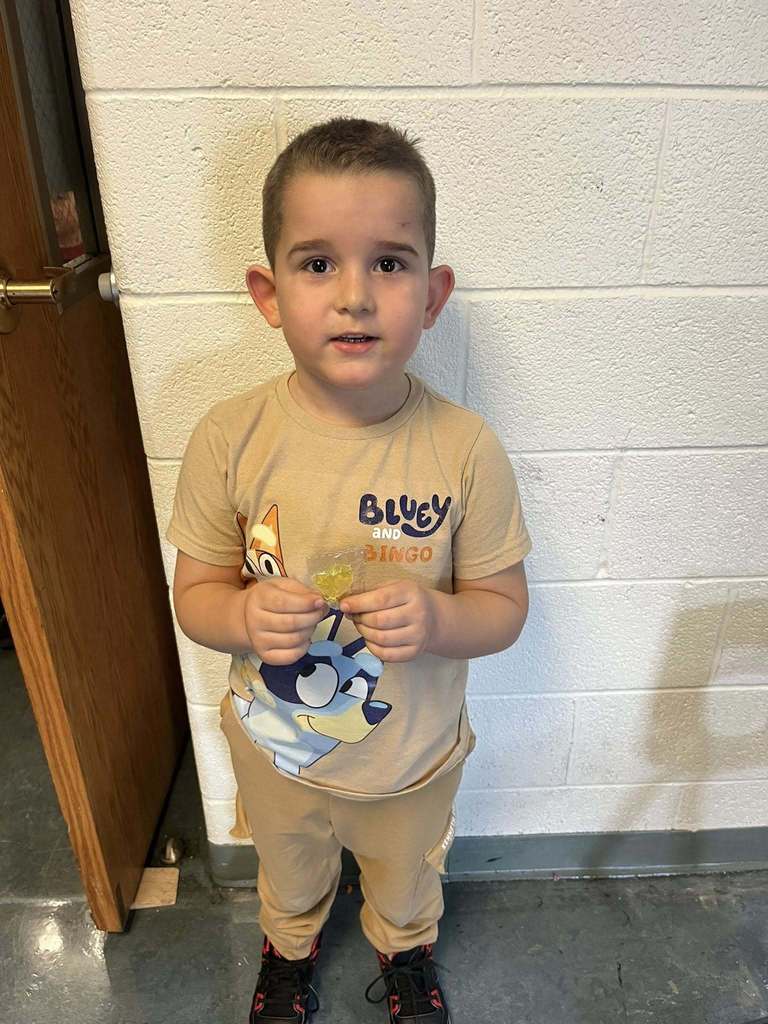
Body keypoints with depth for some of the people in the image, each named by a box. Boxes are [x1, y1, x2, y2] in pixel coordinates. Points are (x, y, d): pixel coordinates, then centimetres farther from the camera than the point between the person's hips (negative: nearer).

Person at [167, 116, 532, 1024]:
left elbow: (504, 604, -13)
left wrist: (436, 620, -34)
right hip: (275, 746, 1)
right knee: (289, 874, 34)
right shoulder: (228, 440, -22)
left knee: (405, 880, 32)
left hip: (413, 756, 0)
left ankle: (405, 949, 69)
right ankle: (289, 946, 71)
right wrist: (244, 617, -32)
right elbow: (194, 593, -10)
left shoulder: (466, 450, -24)